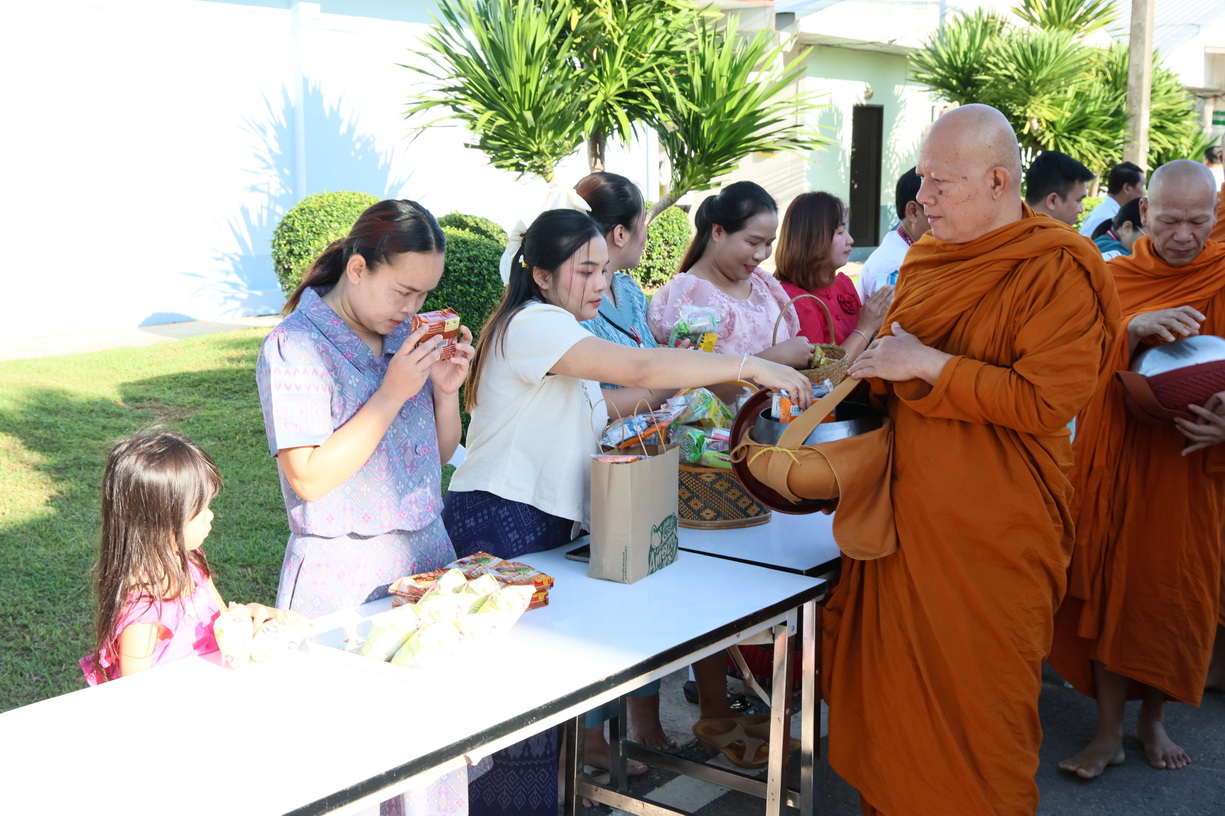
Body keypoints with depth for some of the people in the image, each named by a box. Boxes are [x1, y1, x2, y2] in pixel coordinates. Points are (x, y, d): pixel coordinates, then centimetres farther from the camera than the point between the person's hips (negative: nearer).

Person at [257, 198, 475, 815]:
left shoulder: (405, 335, 7)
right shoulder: (295, 347, -12)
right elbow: (309, 478, -18)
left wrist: (446, 390, -5)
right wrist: (392, 394, -20)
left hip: (427, 555, 6)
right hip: (345, 576, -6)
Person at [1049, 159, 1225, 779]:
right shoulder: (1111, 279, 2)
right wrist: (1134, 328, -25)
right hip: (1113, 460, 1)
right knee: (1110, 587, 3)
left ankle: (1154, 719, 27)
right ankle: (1109, 731, 15)